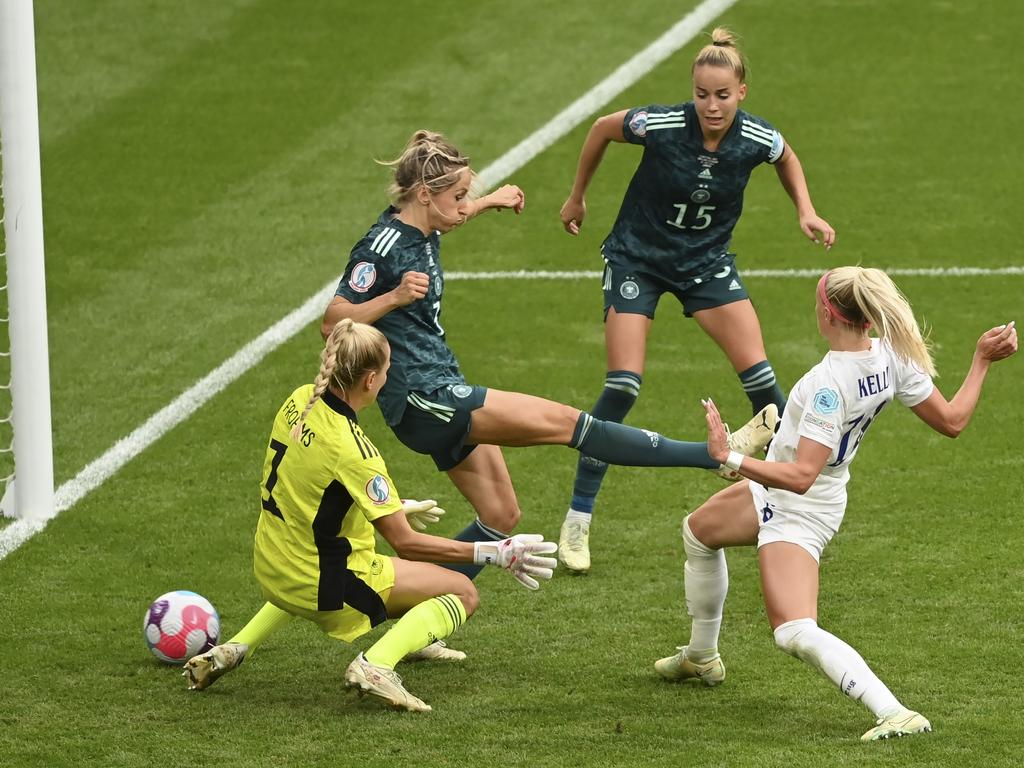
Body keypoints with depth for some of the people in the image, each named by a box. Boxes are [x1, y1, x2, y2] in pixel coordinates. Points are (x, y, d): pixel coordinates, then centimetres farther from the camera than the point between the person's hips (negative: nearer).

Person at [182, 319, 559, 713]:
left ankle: (234, 649, 29)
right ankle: (375, 664, -20)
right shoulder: (351, 450, -26)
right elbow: (405, 543, -21)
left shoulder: (300, 401, -4)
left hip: (270, 573, 8)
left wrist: (394, 507, 23)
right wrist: (495, 554, -18)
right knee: (462, 593, 0)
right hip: (324, 587, -8)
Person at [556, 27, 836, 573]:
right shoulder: (662, 125, -25)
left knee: (759, 375, -9)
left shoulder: (757, 139, -17)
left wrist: (806, 211, -5)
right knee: (623, 386, -13)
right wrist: (577, 197, 8)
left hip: (706, 261, 2)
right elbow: (603, 128, -3)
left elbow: (787, 158, 10)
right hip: (637, 257, -2)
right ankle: (576, 522, -4)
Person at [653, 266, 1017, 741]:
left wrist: (730, 460, -43)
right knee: (697, 532, 32)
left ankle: (893, 714, -33)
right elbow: (951, 421, -5)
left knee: (796, 634, -21)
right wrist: (982, 361, 5)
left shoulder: (829, 384, -35)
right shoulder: (891, 356, -13)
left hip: (798, 512, -10)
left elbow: (801, 475, -38)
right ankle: (702, 657, 50)